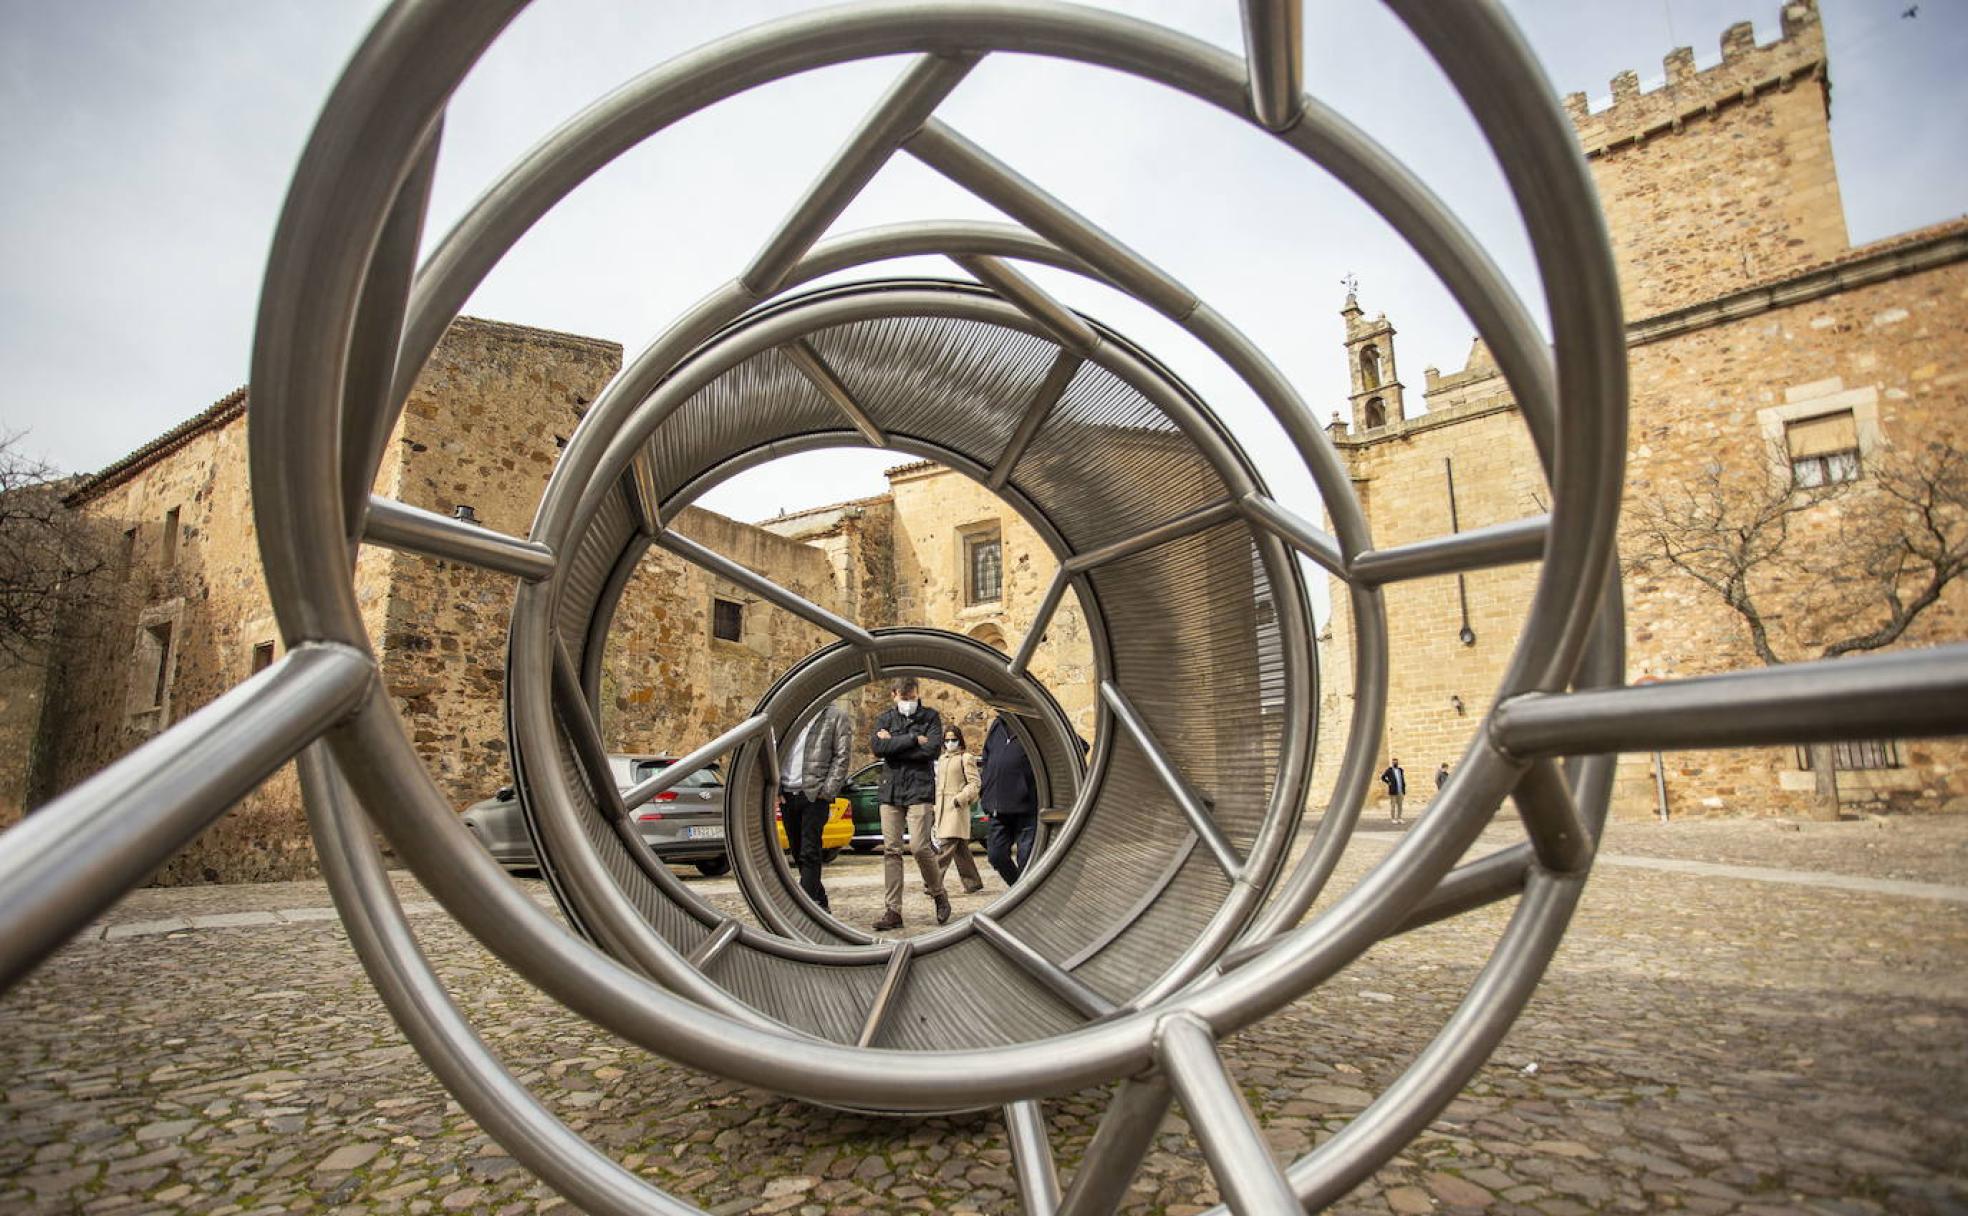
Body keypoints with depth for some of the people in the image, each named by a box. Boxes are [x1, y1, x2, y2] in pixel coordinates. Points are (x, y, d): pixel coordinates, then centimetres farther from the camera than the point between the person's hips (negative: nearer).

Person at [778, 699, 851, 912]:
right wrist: (776, 786, 2)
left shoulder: (835, 716, 1)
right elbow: (775, 750, 12)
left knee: (809, 854, -9)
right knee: (798, 853, 11)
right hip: (787, 793, 5)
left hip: (814, 794, -5)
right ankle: (820, 905, 23)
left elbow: (841, 756, -3)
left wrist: (827, 791, -11)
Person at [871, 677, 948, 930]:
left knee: (919, 846, -11)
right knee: (891, 850, 2)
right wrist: (912, 739, -14)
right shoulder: (885, 717, 10)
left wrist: (893, 743, -9)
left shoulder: (931, 717, 3)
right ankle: (893, 911, 8)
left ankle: (938, 894, 15)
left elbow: (931, 749, -13)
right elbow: (877, 746, -8)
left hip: (920, 790, -3)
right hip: (890, 792, 3)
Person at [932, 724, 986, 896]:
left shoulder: (966, 758, -2)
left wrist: (960, 798, -19)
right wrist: (936, 806, 19)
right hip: (942, 808, 7)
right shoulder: (942, 759, 19)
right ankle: (973, 883, 18)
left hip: (957, 808, -7)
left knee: (945, 845, -14)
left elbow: (974, 784, -8)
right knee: (960, 848, 10)